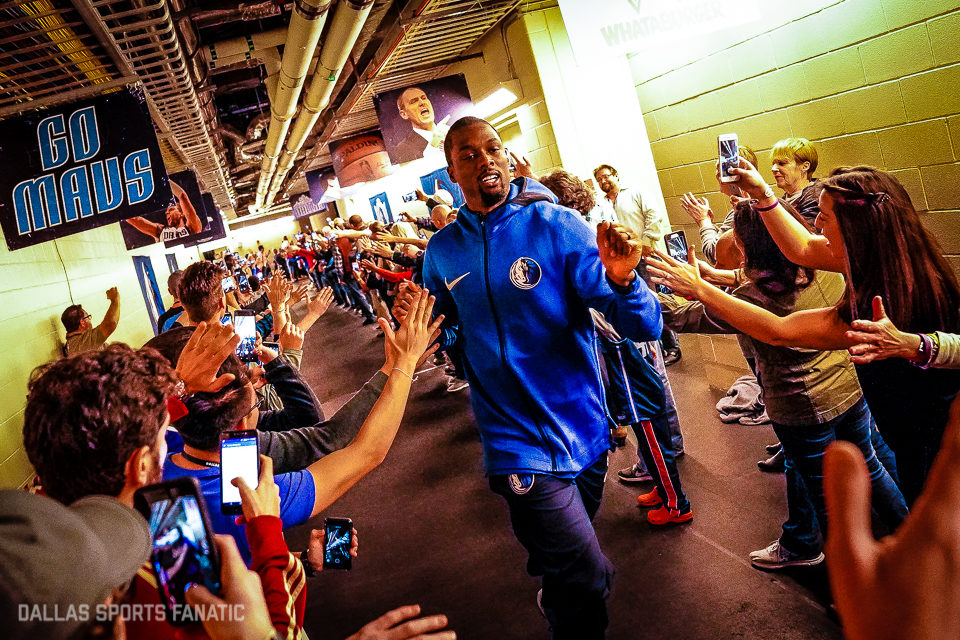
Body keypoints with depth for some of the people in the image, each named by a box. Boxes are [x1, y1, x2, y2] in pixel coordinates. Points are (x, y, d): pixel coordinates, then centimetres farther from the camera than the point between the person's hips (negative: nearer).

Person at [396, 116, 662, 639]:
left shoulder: (555, 224, -12)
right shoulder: (443, 251, -3)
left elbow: (644, 328, -16)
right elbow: (449, 336, 10)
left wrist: (621, 282, -36)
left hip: (583, 430, 1)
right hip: (518, 441, 0)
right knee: (588, 583, -9)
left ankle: (554, 593, 57)